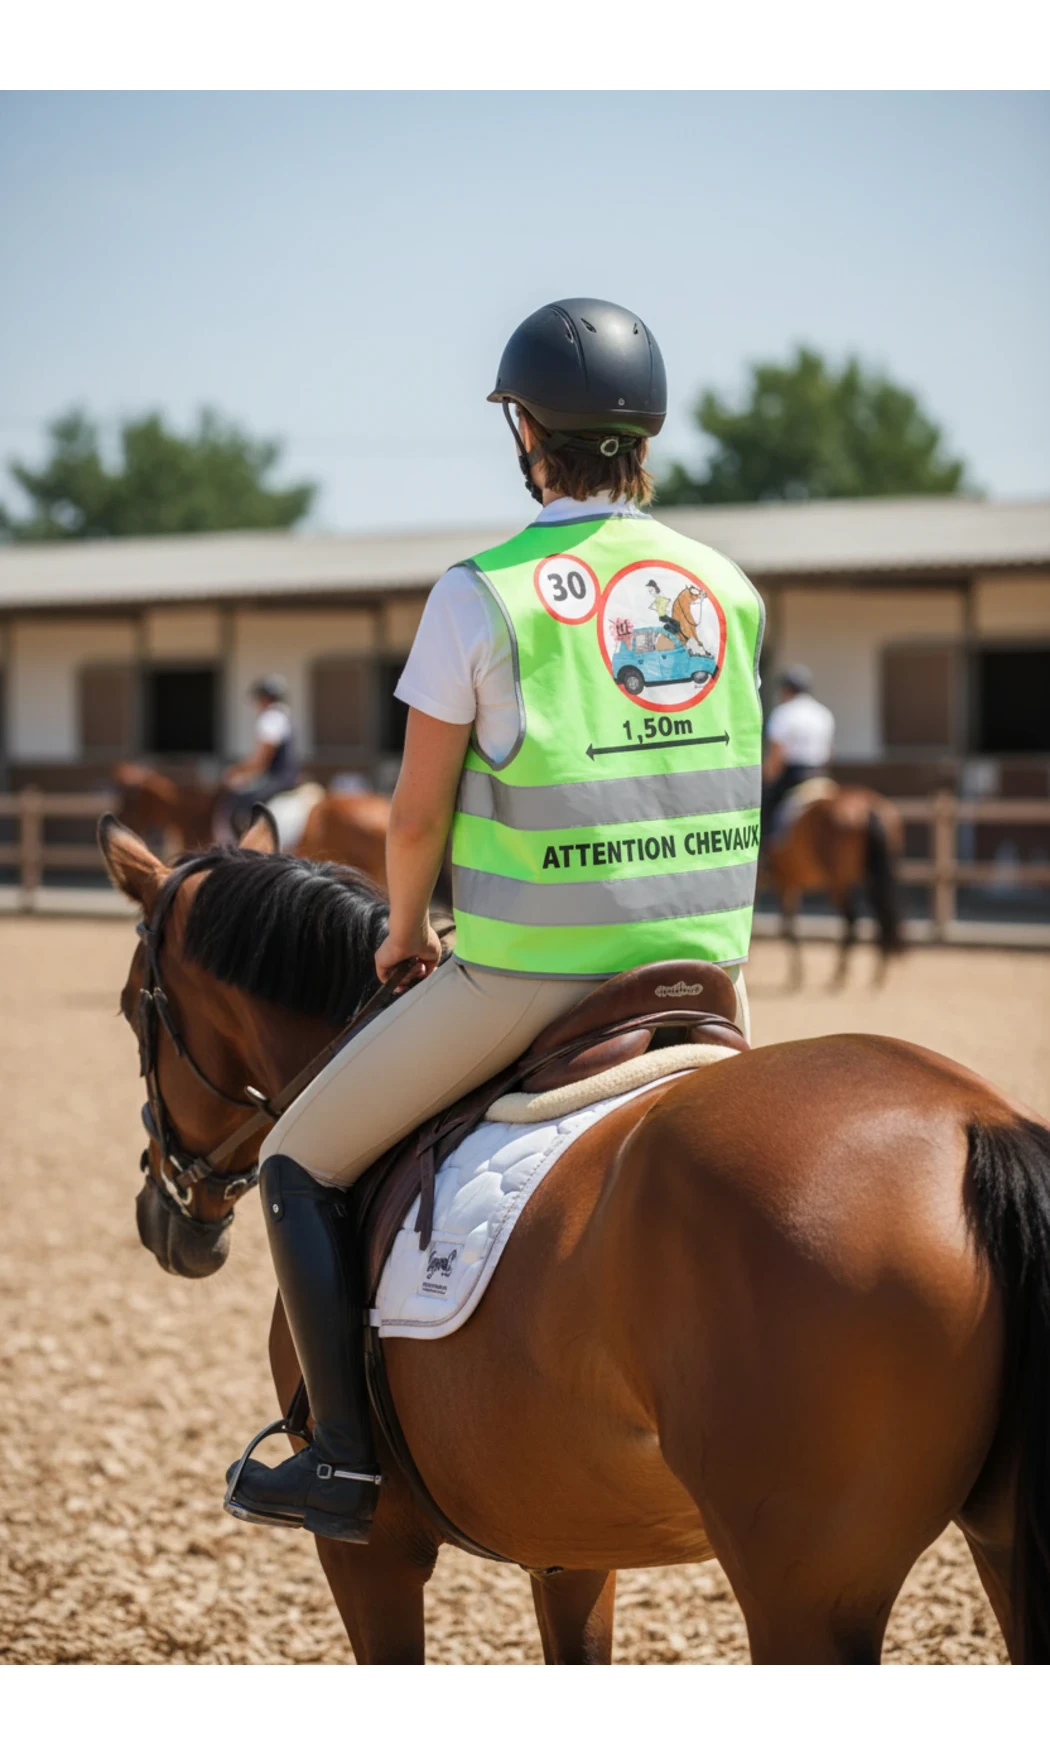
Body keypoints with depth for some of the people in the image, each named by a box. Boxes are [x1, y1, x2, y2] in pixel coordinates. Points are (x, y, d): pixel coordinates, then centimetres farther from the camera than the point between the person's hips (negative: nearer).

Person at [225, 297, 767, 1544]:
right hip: (698, 974, 5)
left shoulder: (480, 596, -11)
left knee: (301, 1163, 13)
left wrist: (406, 928, 11)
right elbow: (729, 781, 11)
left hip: (520, 980, -4)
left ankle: (344, 1457, 8)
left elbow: (417, 813, -8)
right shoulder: (732, 593, 3)